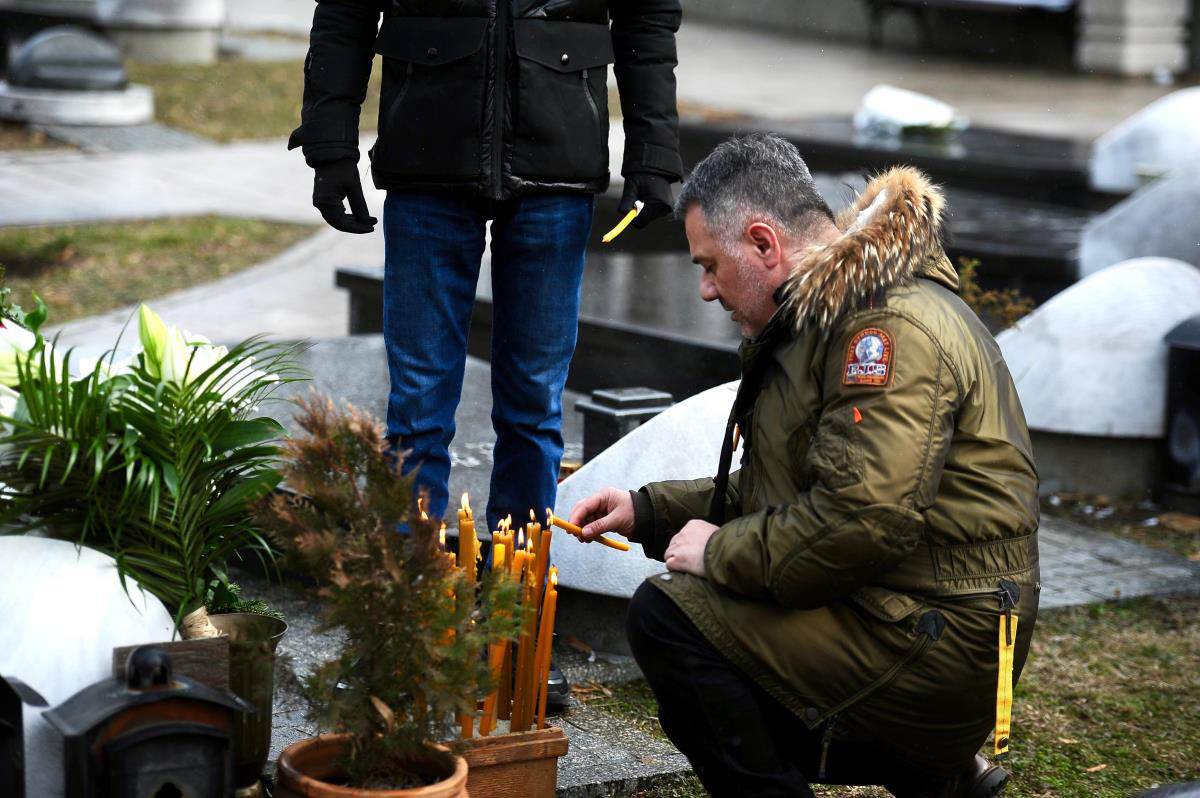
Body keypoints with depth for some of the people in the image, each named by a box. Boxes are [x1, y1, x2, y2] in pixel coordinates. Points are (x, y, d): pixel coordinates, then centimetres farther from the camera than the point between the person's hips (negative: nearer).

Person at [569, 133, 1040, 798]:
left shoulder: (895, 327, -19)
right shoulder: (830, 317, 16)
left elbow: (864, 519, -28)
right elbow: (775, 489, 23)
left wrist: (722, 552, -15)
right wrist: (650, 510, 14)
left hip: (939, 641, -11)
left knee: (667, 616, -18)